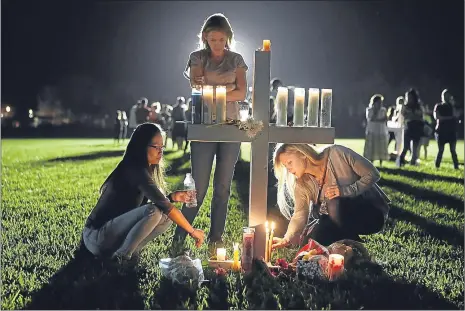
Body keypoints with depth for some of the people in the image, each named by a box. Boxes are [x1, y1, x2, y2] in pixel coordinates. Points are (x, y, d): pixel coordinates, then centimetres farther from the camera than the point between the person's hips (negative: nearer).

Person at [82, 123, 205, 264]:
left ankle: (129, 251, 0)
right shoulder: (135, 170, -21)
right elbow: (164, 206, -24)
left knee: (167, 217, 1)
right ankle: (121, 256, -14)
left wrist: (172, 197, -4)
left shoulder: (143, 170, 8)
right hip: (97, 237, -9)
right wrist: (192, 231, -19)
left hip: (114, 232, 9)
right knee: (154, 212, -28)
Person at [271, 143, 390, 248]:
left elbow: (373, 174, -17)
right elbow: (299, 215, -9)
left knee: (335, 203, -32)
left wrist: (345, 191, -28)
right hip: (348, 220, 5)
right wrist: (287, 239, -23)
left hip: (373, 212, -5)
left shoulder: (337, 154, -19)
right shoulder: (302, 184, -4)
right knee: (310, 239, -16)